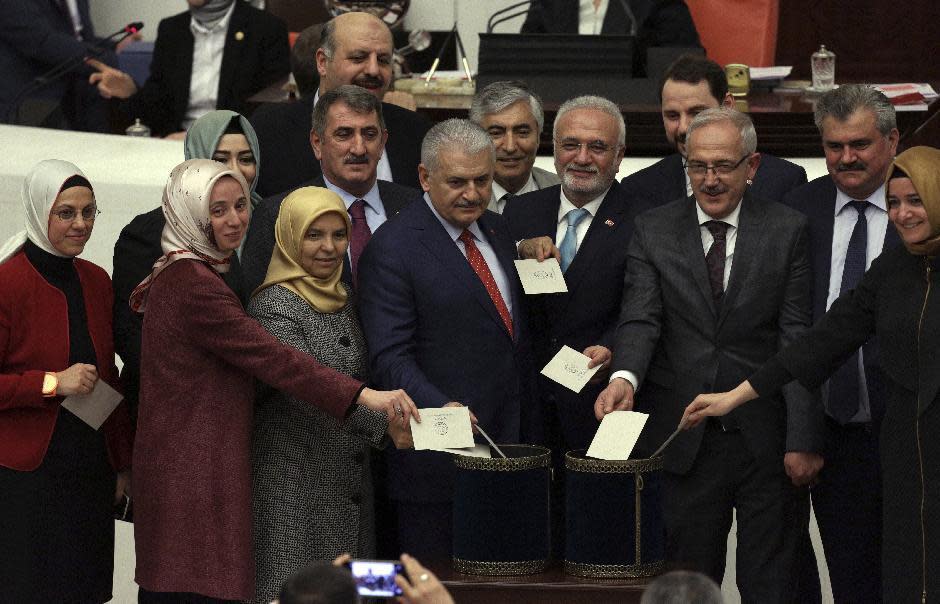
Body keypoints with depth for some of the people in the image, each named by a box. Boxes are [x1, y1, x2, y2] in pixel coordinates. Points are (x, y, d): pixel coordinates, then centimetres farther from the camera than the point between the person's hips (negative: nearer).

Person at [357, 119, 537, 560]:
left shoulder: (496, 230, 14)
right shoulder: (392, 248, -9)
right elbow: (391, 357, -15)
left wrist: (530, 437, 18)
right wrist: (442, 410, -31)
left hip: (509, 448, 7)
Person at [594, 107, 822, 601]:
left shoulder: (787, 231, 2)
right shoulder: (653, 231, 6)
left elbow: (798, 339, -3)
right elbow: (640, 320, -5)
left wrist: (802, 440, -9)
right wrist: (624, 377, -28)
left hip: (767, 443, -1)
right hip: (687, 443, 1)